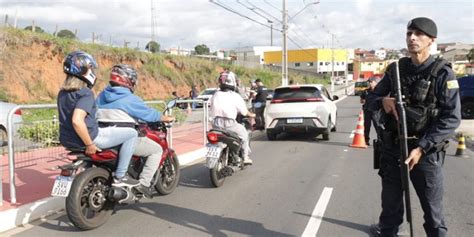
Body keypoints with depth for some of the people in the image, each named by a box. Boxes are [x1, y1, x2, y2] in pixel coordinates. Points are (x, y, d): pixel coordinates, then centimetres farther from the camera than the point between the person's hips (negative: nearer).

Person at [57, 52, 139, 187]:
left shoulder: (63, 92, 9)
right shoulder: (86, 93, -19)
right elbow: (77, 121, -32)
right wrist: (90, 144, -23)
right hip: (91, 137, -9)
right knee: (132, 133, 0)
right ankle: (119, 177, 0)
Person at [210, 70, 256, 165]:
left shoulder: (215, 95, 6)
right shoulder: (235, 96, -6)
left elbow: (212, 109, 13)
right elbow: (244, 112, 2)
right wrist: (252, 115, 24)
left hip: (216, 124, 4)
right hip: (229, 124, -4)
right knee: (244, 133, 21)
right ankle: (245, 157, 22)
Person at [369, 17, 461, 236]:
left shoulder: (443, 73, -7)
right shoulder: (395, 69, 6)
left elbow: (451, 118, -11)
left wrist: (422, 148, -19)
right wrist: (383, 101, -10)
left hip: (426, 151, -4)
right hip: (392, 147, 4)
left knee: (432, 208, 5)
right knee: (390, 202, 15)